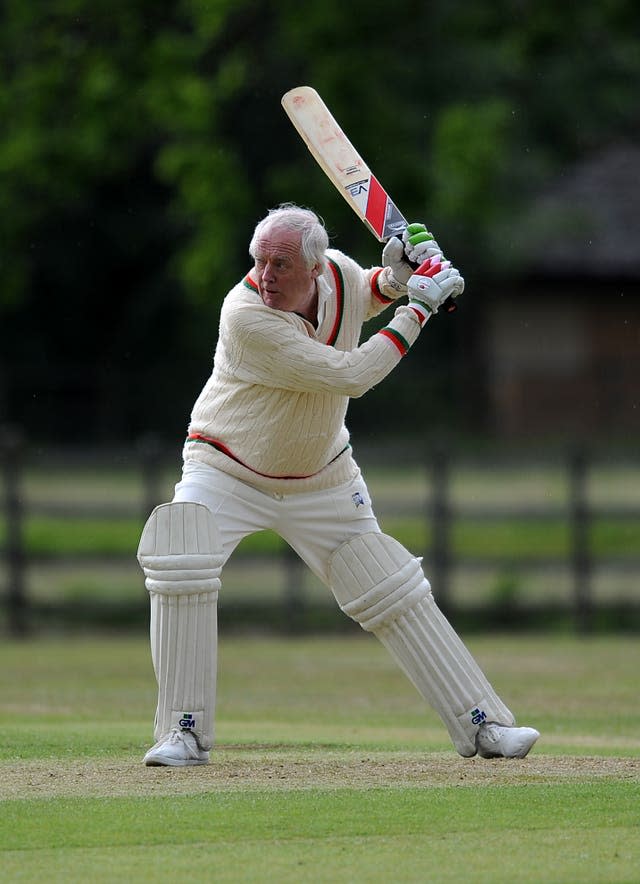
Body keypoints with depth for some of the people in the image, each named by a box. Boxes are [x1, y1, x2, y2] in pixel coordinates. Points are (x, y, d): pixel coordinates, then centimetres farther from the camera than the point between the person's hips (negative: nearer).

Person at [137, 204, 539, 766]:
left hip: (323, 482, 5)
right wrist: (419, 307, -27)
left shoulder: (340, 273, -13)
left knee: (396, 594, 2)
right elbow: (349, 376, -33)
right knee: (180, 569, -27)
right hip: (227, 473, -5)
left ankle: (482, 725, 10)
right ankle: (185, 733, -19)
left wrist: (395, 278, -8)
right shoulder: (247, 315, -31)